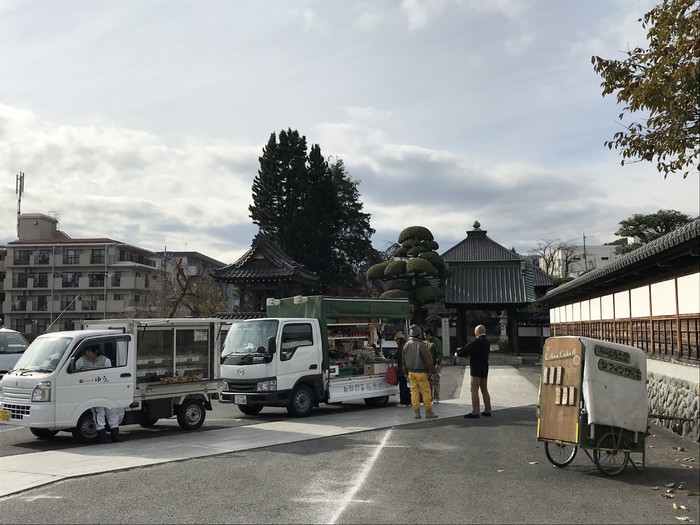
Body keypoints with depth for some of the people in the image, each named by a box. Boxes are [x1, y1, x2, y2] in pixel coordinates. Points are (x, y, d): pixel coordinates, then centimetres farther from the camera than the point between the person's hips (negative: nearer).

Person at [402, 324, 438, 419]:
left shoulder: (406, 345, 4)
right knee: (426, 392, 1)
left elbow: (404, 360, 12)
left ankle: (417, 412, 11)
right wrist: (432, 370, -3)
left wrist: (406, 372, 21)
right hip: (421, 372, -6)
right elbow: (427, 359, -13)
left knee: (414, 391, 9)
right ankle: (429, 412, 5)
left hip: (411, 372, 6)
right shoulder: (421, 345, -16)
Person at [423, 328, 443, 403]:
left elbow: (440, 354, -14)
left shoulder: (436, 342, -9)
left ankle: (436, 398, 2)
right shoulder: (426, 342, 16)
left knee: (435, 382, -4)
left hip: (435, 365, -8)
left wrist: (437, 364, -20)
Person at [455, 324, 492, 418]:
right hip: (484, 368, 9)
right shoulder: (486, 341, 12)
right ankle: (487, 410, 17)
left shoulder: (477, 341, -17)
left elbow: (467, 349, -13)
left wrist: (457, 353, 5)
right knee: (484, 390, 13)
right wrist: (461, 351, 13)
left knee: (474, 390, -6)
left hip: (476, 369, -9)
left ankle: (475, 411, -7)